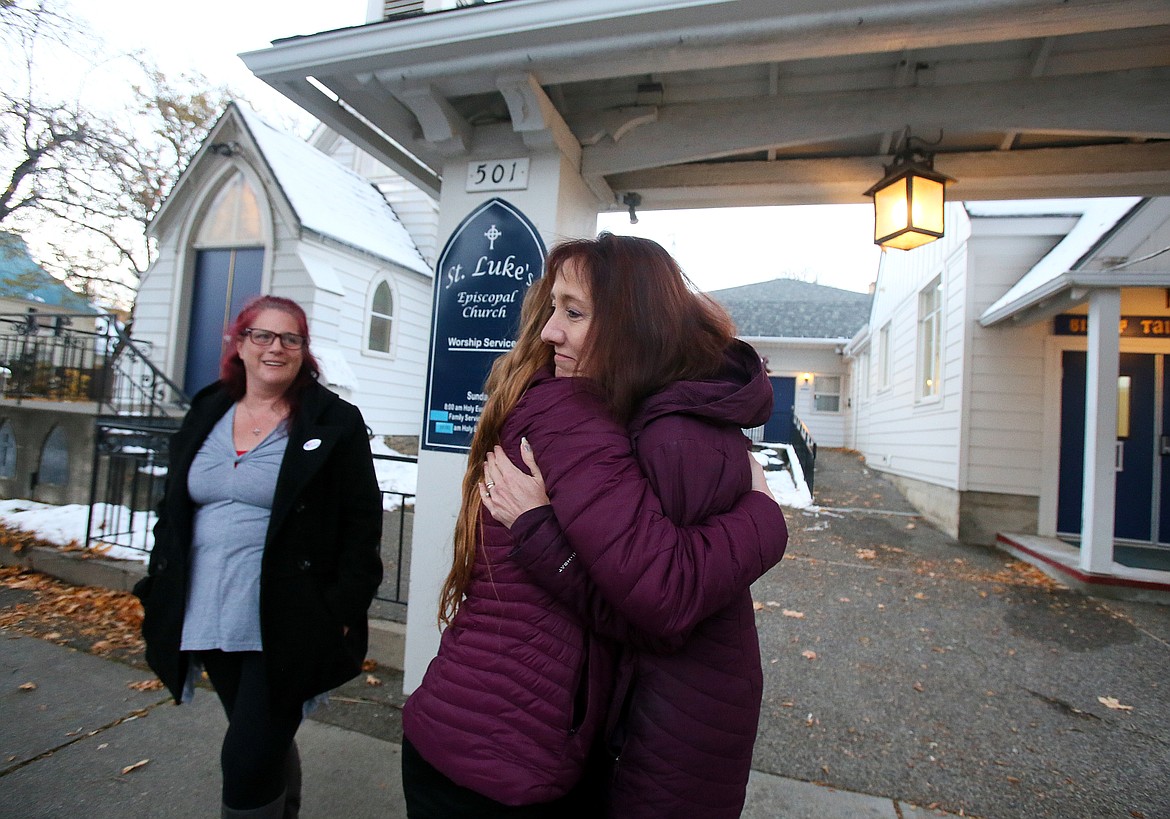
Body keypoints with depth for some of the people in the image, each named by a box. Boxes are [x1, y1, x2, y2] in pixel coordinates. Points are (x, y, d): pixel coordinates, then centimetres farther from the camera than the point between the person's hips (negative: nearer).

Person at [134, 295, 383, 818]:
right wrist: (160, 596, 12)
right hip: (209, 620, 6)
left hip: (285, 627, -5)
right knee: (268, 743, 21)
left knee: (247, 762, -2)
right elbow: (172, 513, 16)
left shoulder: (335, 423, -8)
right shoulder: (204, 417, 9)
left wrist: (343, 611, -13)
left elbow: (362, 524, -9)